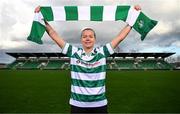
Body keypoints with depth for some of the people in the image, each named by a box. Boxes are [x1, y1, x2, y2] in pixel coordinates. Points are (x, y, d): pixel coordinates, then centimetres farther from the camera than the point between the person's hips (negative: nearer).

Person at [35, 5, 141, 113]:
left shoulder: (102, 52, -2)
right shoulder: (74, 52, -3)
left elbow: (120, 36, -1)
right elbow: (54, 35, 0)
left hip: (99, 104, 1)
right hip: (77, 104, 0)